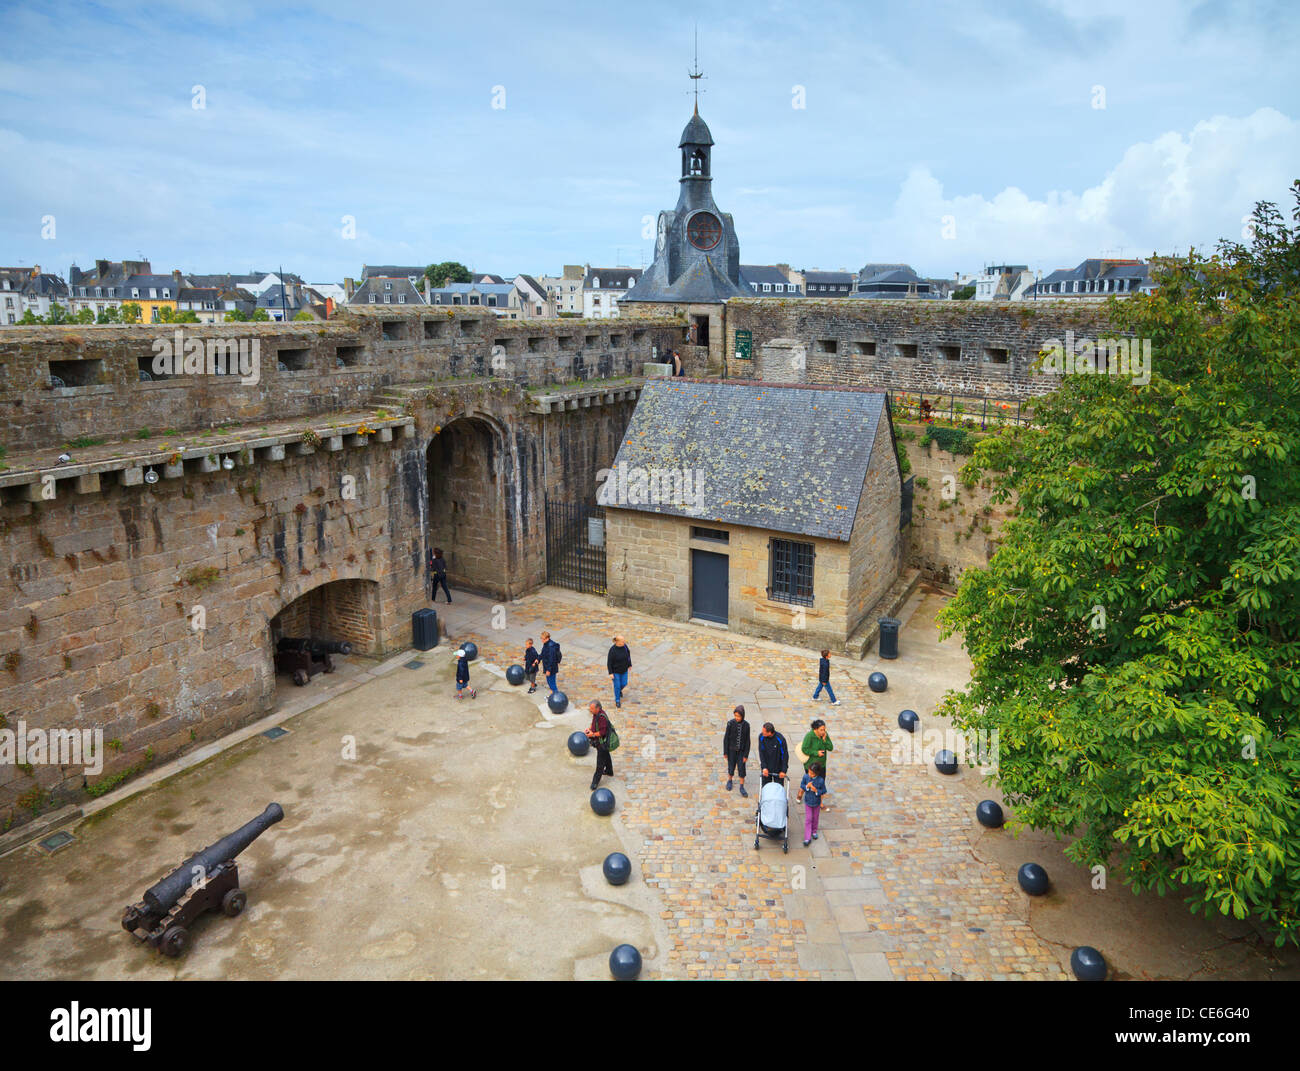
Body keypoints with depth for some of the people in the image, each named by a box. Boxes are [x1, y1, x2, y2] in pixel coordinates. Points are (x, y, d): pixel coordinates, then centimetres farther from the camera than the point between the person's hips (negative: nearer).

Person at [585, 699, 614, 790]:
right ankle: (609, 771, 49)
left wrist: (593, 734, -25)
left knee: (600, 763, -2)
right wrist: (590, 729, -1)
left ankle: (595, 782, 4)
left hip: (602, 741, -10)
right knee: (606, 756, 29)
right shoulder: (595, 714, -2)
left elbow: (602, 732, -29)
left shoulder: (602, 717, -32)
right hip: (599, 741, 10)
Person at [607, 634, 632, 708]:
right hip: (615, 670, -5)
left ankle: (619, 689, 51)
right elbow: (609, 662, -20)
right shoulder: (612, 650, -28)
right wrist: (610, 673, -19)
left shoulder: (624, 646, -14)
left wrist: (630, 665, 9)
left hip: (624, 669, 5)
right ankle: (617, 700, 29)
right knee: (617, 685, 6)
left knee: (624, 683, 15)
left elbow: (628, 655, 3)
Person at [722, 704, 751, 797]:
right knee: (731, 768, 11)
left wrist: (746, 755, -6)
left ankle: (742, 787, 15)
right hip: (731, 750, -1)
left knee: (742, 768, 1)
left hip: (741, 750, 1)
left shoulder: (746, 725, -11)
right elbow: (726, 738, -8)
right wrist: (725, 752, -7)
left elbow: (747, 741, -5)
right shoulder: (730, 723, -15)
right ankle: (729, 781, 38)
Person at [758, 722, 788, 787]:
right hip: (766, 768, 3)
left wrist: (783, 771, -13)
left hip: (778, 768, -3)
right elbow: (761, 753, -8)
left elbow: (785, 755, -14)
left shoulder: (780, 739, -22)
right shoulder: (761, 737, -14)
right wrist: (764, 767, -13)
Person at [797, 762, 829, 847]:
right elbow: (801, 786, -4)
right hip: (808, 802, 0)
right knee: (808, 819, 0)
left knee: (815, 818, 19)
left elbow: (823, 791, -12)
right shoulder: (806, 776, -17)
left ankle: (814, 832, 44)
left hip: (816, 802, 0)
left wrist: (816, 790, -29)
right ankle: (807, 838, 2)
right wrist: (807, 786, -24)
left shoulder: (821, 780, -23)